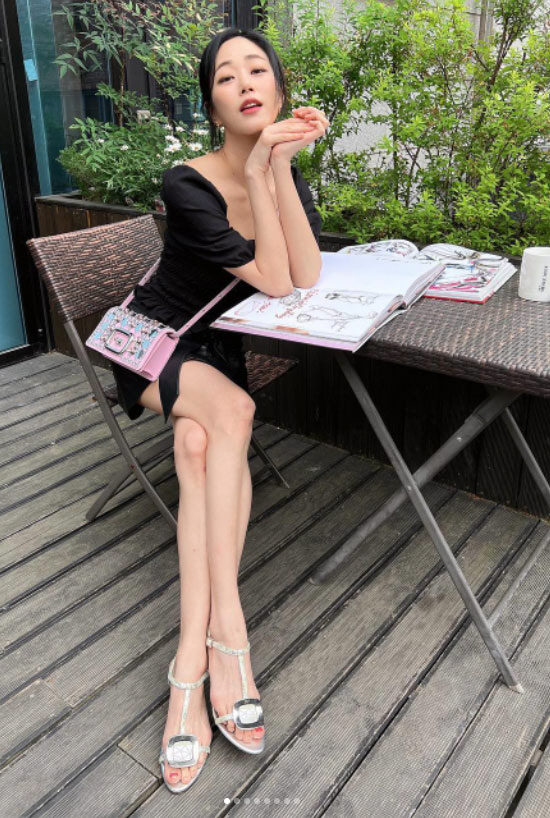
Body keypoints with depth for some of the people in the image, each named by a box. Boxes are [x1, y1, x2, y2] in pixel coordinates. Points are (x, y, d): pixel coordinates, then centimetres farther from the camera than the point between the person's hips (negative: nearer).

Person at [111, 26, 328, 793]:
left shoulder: (287, 172, -2)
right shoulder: (187, 185, -18)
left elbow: (308, 278, -20)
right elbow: (275, 281, -25)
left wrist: (278, 164, -24)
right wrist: (260, 168, -28)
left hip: (218, 348, 4)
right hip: (153, 345, -3)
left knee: (200, 445, -30)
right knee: (233, 412, -34)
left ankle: (193, 660, -29)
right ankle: (228, 634, -32)